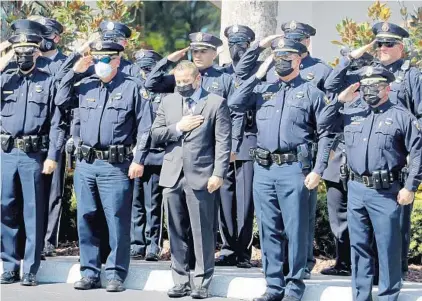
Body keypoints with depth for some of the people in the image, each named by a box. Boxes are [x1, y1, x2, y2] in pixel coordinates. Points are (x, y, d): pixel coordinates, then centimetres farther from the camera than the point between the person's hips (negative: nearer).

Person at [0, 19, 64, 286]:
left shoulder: (48, 82, 3)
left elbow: (57, 123, 0)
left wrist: (53, 156, -9)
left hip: (34, 156, -3)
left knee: (33, 214, 1)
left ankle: (31, 270, 6)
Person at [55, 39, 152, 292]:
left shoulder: (132, 88, -1)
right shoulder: (85, 86, 13)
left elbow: (144, 127, -3)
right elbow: (61, 101, 16)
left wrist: (139, 159, -10)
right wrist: (74, 72, 8)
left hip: (117, 166, -5)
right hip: (86, 164, 5)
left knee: (117, 221, -5)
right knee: (86, 219, 8)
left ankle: (116, 274, 2)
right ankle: (90, 272, 15)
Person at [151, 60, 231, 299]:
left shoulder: (216, 103, 0)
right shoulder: (168, 102, 14)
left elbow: (223, 142, -5)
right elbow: (155, 134, 10)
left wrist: (219, 174, -13)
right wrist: (177, 128, -6)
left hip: (201, 177, -4)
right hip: (172, 176, 5)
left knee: (203, 233, -2)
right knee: (177, 233, 9)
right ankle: (181, 281, 16)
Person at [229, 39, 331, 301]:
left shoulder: (311, 92, 2)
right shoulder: (264, 90, 15)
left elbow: (325, 135, 0)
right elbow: (234, 104, 4)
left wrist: (317, 171, -9)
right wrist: (258, 75, 3)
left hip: (294, 169, -4)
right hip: (263, 169, 4)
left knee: (296, 229, -2)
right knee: (269, 230, 8)